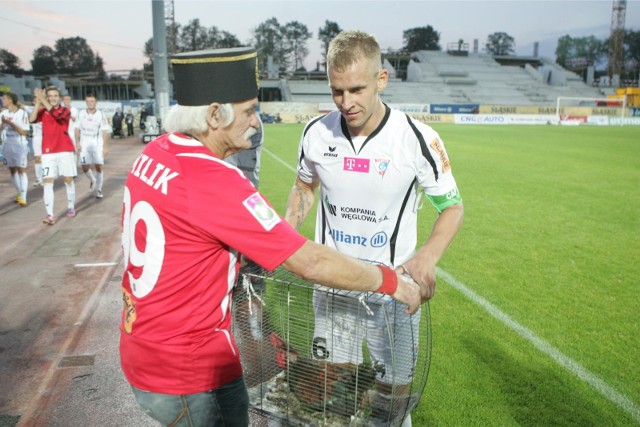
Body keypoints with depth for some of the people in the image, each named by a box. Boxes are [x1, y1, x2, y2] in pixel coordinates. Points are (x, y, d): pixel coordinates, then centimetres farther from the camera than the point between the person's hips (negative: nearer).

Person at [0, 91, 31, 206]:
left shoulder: (22, 113, -8)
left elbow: (24, 132, -9)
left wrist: (11, 123, -18)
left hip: (20, 145, -5)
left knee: (22, 170, -7)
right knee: (13, 170, 10)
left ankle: (23, 197, -11)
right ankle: (19, 194, 22)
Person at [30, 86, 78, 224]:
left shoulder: (65, 110, 2)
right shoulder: (43, 111, 7)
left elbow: (56, 114, -21)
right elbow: (32, 119, -13)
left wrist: (42, 99, -21)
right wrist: (38, 102, -17)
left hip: (65, 150, -1)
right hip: (48, 152, 1)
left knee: (68, 179, 6)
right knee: (47, 181, -8)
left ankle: (71, 207, 25)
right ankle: (50, 215, -12)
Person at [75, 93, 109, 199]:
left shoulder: (101, 115, -4)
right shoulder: (81, 114, 3)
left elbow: (104, 132, -3)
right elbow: (77, 129, 10)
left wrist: (105, 146, -7)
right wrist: (77, 143, 3)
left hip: (97, 144, -2)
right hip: (84, 144, 2)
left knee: (99, 167, -3)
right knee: (85, 167, -2)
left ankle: (98, 189, 12)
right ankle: (92, 180, 30)